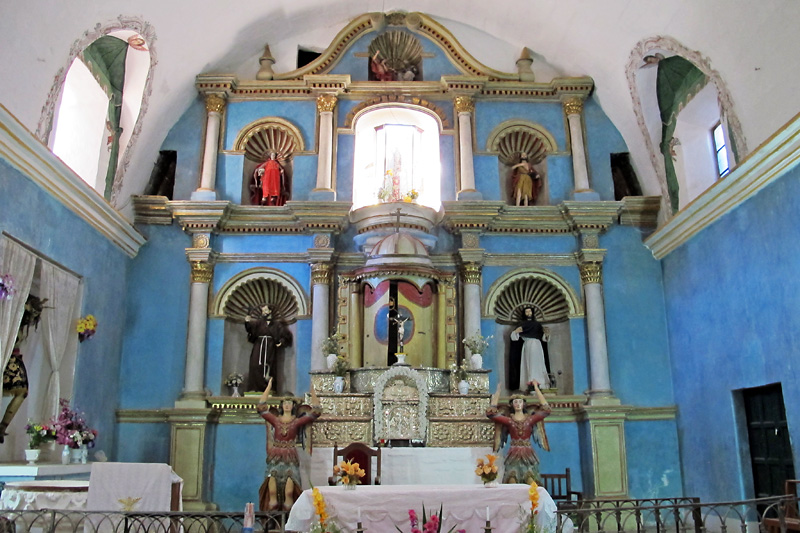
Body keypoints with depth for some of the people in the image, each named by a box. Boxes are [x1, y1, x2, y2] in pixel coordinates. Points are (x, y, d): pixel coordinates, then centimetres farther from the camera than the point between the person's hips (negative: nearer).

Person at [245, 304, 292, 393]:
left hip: (270, 350, -1)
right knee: (256, 370, -11)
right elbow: (251, 325, -6)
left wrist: (282, 341, -12)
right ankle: (255, 390, -13)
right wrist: (247, 322, -28)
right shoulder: (258, 322, 14)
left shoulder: (277, 324, 12)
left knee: (268, 371, -10)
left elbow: (286, 334, 6)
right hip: (258, 349, 1)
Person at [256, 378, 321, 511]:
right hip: (275, 457, 1)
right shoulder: (275, 420, 10)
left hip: (290, 458, -1)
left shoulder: (297, 421, 6)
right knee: (272, 490, -11)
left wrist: (313, 391, -4)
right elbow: (261, 407, 6)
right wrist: (268, 387, 4)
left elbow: (316, 411, 0)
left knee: (289, 493, -13)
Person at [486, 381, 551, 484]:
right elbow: (491, 412, -2)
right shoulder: (509, 420, 6)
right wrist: (498, 391, 7)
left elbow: (546, 409, 1)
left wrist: (536, 388, 6)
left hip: (528, 456, 0)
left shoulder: (530, 419, 7)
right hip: (513, 456, 0)